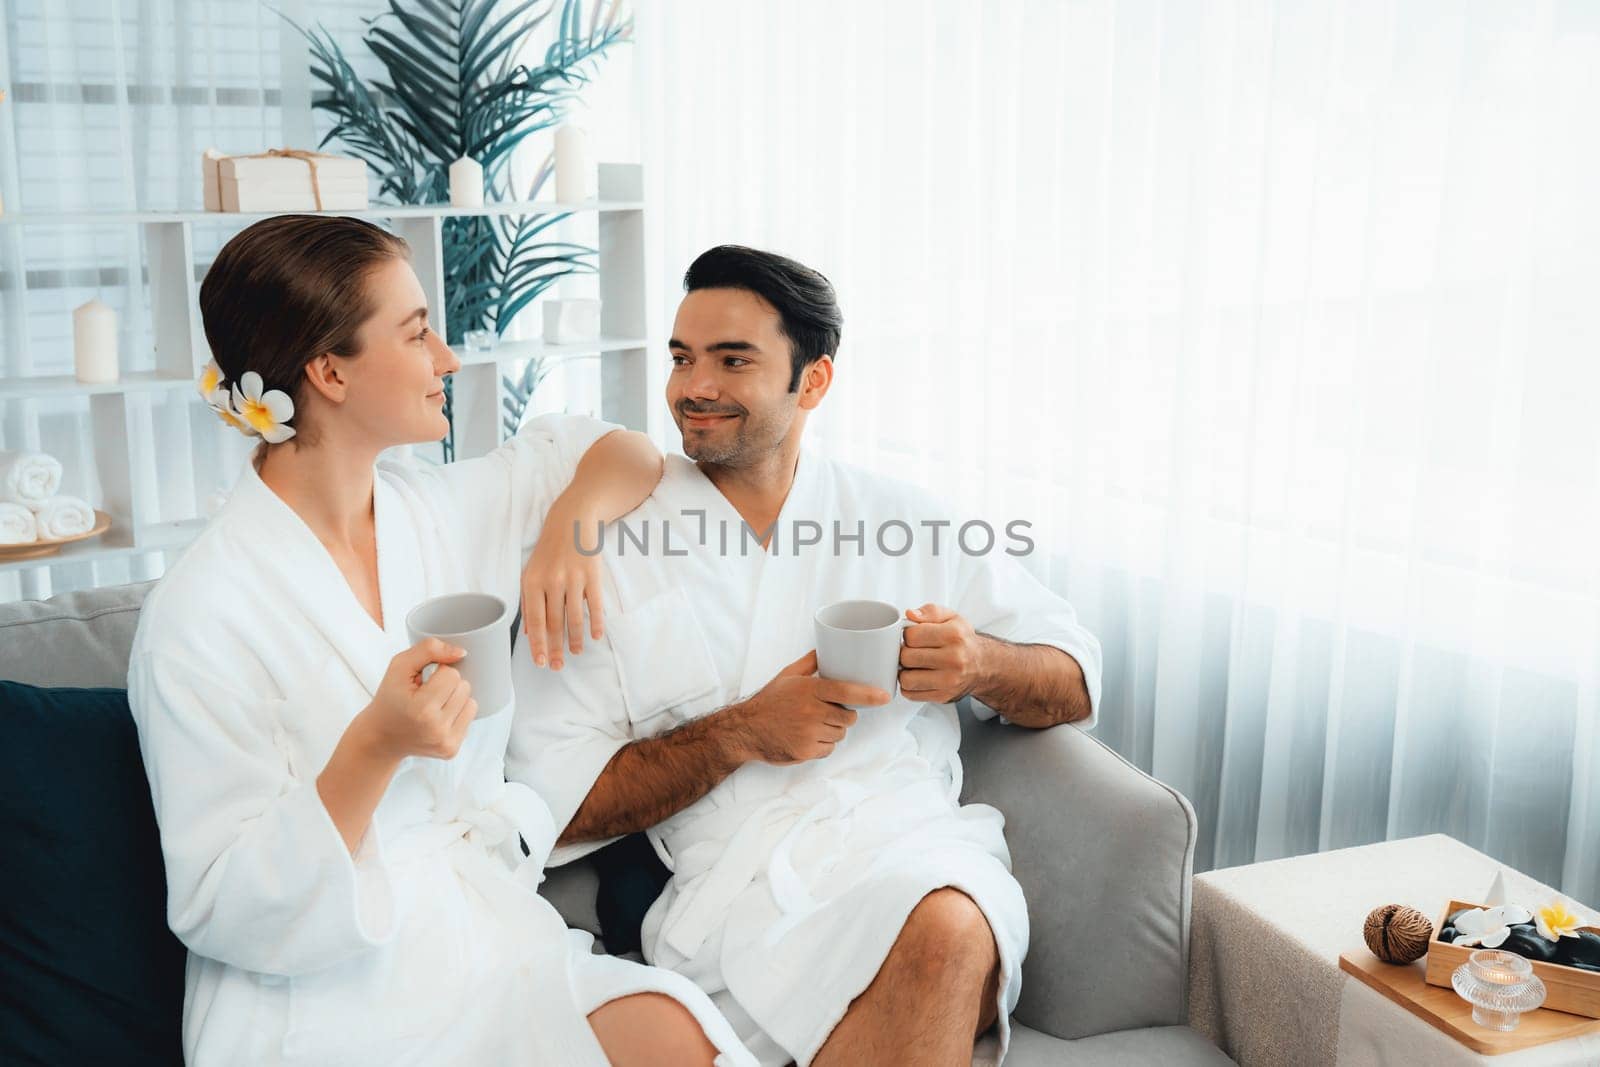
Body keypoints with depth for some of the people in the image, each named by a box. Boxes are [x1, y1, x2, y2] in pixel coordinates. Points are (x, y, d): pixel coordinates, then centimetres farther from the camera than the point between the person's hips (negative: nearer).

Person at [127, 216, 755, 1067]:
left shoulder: (444, 511, 4)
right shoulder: (202, 614, -13)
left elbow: (625, 455, 18)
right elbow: (223, 908, -12)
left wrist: (569, 524, -5)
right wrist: (374, 748, -28)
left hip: (492, 931, 6)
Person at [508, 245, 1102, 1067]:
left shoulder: (907, 523, 15)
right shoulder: (604, 546, 9)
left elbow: (1077, 683, 18)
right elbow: (552, 804, 3)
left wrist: (980, 666, -5)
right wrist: (741, 734, -10)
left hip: (917, 846, 3)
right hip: (734, 884, -2)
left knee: (945, 926, -35)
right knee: (938, 933, -34)